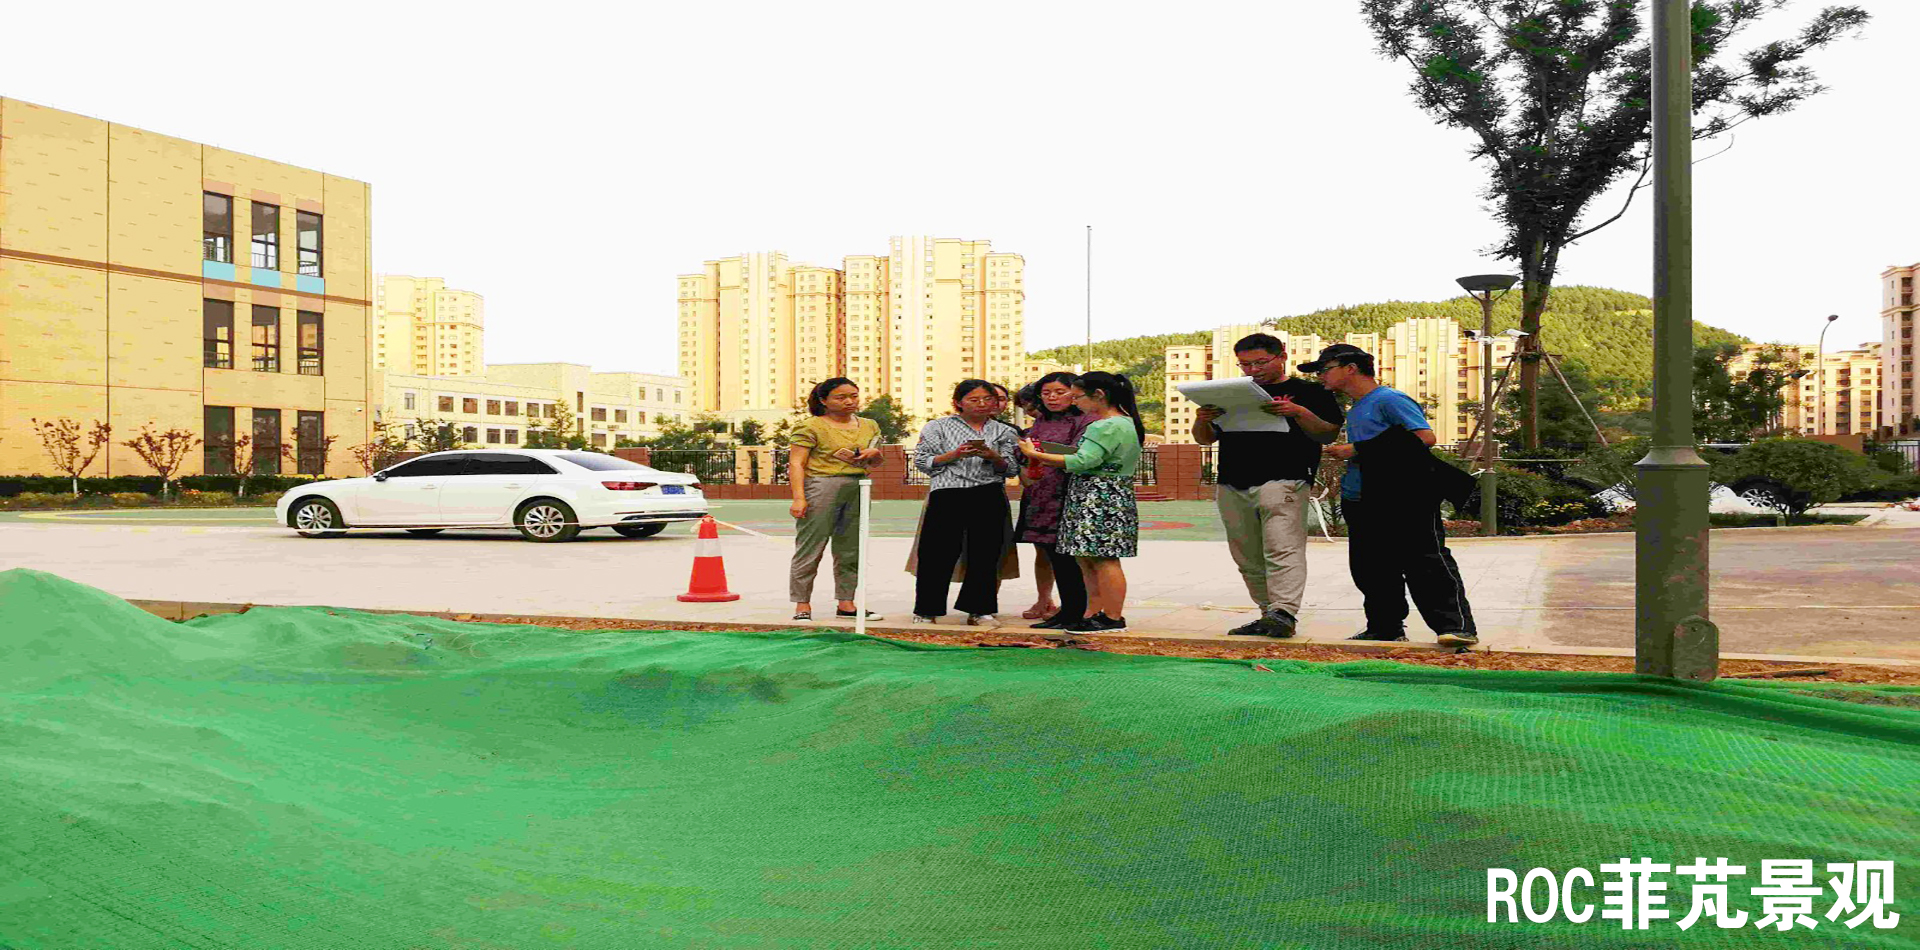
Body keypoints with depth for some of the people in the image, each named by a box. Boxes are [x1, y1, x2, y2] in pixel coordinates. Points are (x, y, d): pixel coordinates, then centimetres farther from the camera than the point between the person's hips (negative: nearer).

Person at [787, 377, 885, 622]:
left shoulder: (869, 426, 17)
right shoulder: (811, 426, -2)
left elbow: (876, 462, 28)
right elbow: (796, 463, -8)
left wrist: (874, 453, 3)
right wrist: (798, 498, -18)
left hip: (857, 490, 6)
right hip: (821, 489, -6)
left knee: (851, 550, 9)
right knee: (810, 549, -5)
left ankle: (846, 603, 17)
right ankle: (802, 605, 1)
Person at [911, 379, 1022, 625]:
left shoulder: (1004, 431, 14)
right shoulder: (938, 427, 8)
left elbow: (1010, 469, 10)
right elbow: (922, 461, 3)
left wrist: (993, 457, -10)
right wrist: (954, 455, -9)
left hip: (989, 496, 2)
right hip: (947, 494, -2)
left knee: (985, 553, 1)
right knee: (939, 552, -3)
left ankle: (979, 610, 11)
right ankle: (926, 609, 8)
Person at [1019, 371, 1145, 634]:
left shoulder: (1107, 427, -15)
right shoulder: (1127, 423, 18)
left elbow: (1083, 461, -24)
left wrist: (1035, 454, -21)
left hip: (1100, 501, -11)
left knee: (1103, 559, -7)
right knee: (1088, 560, 11)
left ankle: (1113, 618, -3)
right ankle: (1095, 615, 13)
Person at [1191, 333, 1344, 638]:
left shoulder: (1309, 392, 8)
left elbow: (1328, 435, -1)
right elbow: (1205, 439, 21)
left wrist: (1298, 412, -17)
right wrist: (1201, 420, -2)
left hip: (1283, 481, -6)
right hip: (1232, 488, 6)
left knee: (1283, 550, -17)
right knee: (1248, 560, 6)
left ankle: (1284, 613, -23)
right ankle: (1267, 616, 11)